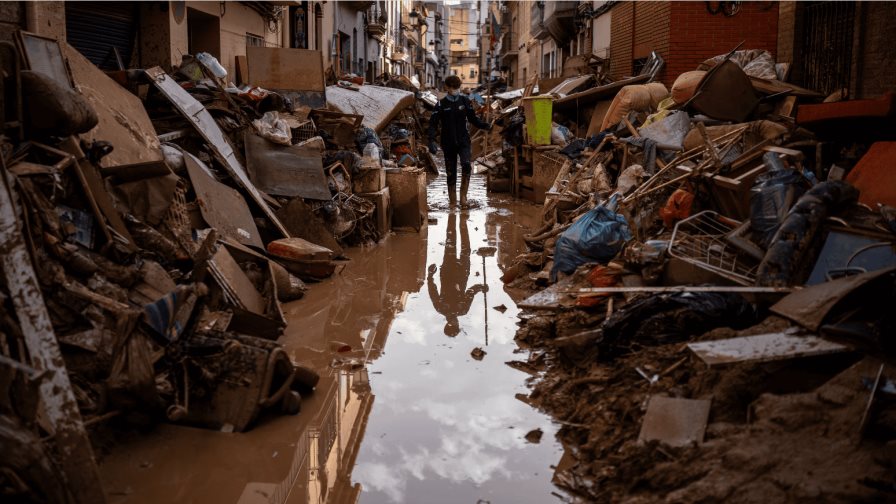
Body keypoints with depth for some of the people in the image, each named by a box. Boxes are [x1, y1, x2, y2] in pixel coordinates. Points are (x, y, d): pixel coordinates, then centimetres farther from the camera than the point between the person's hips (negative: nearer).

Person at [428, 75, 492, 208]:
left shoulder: (465, 101, 5)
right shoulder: (441, 104, 0)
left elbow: (473, 119, 12)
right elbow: (433, 124, -2)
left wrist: (486, 126, -5)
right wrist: (432, 140, -16)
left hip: (463, 141, 0)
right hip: (448, 143, 0)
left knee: (466, 165, -24)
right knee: (451, 173, 4)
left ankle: (463, 196, -14)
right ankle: (452, 201, 15)